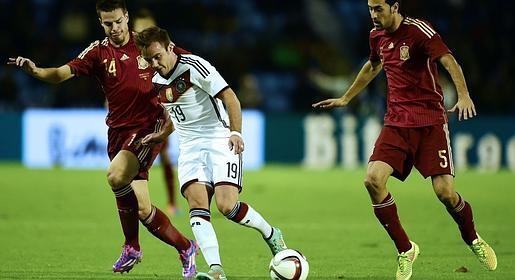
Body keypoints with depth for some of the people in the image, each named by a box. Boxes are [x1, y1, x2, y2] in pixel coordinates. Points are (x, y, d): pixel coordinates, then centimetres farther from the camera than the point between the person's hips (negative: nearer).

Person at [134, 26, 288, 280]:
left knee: (227, 206, -20)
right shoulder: (157, 82, 12)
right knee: (197, 205, -17)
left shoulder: (194, 66, -12)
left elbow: (230, 97, -18)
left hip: (220, 140, -6)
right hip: (190, 147, 6)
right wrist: (163, 135, 32)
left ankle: (271, 235, 9)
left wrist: (236, 132, -27)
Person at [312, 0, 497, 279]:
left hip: (430, 121, -5)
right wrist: (345, 99, 36)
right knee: (373, 180, -16)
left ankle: (474, 241, 20)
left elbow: (449, 61, -24)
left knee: (445, 191, -12)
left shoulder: (418, 30, -13)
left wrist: (463, 95, -40)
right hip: (396, 122, 5)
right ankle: (405, 250, 0)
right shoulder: (377, 36, 9)